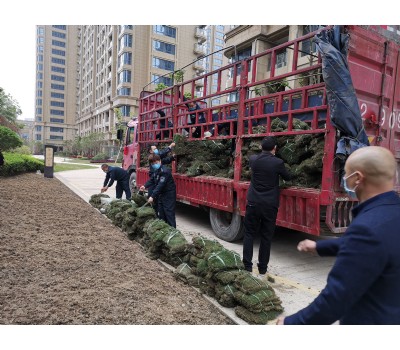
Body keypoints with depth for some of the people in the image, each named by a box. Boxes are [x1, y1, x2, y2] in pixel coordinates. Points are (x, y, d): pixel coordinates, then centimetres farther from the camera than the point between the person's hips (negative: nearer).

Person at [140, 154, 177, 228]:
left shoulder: (164, 171, -23)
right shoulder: (155, 171, 7)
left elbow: (160, 185, -29)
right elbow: (151, 180, 10)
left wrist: (152, 196, -32)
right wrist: (145, 186, -10)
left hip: (169, 196, -9)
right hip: (161, 195, 9)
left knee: (169, 215, -7)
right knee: (161, 214, 15)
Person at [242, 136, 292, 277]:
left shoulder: (253, 159, -2)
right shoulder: (278, 162, -9)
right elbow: (288, 177, 9)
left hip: (253, 203, 2)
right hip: (270, 205, -1)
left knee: (249, 234, 12)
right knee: (266, 237, 9)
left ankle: (247, 266, 11)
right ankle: (262, 269, 17)